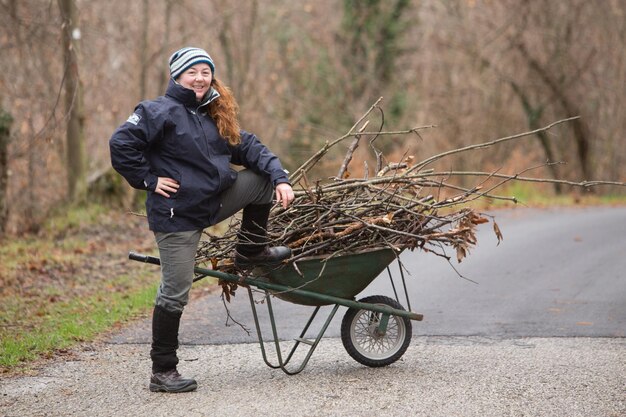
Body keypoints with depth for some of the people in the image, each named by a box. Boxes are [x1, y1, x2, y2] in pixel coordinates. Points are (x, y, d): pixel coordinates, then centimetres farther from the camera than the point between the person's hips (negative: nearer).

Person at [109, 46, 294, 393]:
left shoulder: (214, 115, 11)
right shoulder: (161, 112, -12)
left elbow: (249, 147, 9)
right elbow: (120, 144, -20)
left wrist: (280, 179, -4)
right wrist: (149, 180, -17)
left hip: (214, 204, 7)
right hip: (177, 215, -7)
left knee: (262, 177, 3)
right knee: (175, 294, -3)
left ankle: (251, 251, 16)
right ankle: (162, 372, 9)